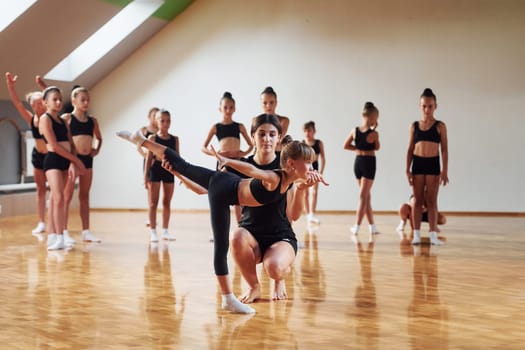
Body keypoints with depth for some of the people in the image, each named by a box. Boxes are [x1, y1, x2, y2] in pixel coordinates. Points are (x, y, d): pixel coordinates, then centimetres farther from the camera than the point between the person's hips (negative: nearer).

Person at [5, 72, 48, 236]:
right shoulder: (30, 118, -5)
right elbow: (17, 103, -10)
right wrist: (10, 86, -23)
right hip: (38, 155, 4)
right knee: (40, 189, 9)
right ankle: (41, 223, 15)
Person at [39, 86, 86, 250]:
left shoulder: (62, 120, 18)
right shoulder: (45, 119, -5)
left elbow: (70, 144, 11)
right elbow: (54, 145, -13)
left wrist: (72, 164, -5)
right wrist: (76, 160, -12)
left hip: (65, 161, 7)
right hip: (53, 160, -7)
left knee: (54, 200, 9)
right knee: (59, 198, -16)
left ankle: (52, 237, 11)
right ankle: (59, 238, -17)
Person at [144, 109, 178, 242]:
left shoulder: (174, 139, 5)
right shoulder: (152, 138, -3)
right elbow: (149, 158, -4)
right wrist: (146, 175, -7)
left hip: (169, 170, 3)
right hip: (155, 170, -3)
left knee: (167, 202, 10)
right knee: (153, 203, 2)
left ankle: (165, 231, 18)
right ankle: (153, 231, 6)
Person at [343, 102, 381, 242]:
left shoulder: (355, 130, 0)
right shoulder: (374, 133, -14)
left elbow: (346, 146, 3)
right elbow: (377, 147, 1)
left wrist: (358, 148, 7)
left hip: (358, 161, 5)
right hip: (369, 162, -5)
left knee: (366, 196, 14)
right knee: (363, 196, -1)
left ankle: (372, 227, 21)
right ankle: (357, 227, -5)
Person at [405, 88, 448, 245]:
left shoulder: (440, 126, 0)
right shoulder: (414, 126, 5)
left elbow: (444, 149, -1)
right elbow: (410, 149, 7)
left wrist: (445, 170, -8)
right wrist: (408, 169, 1)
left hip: (433, 164, -1)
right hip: (418, 164, 2)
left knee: (432, 201, 2)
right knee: (417, 200, 5)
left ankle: (433, 234, 5)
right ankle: (416, 234, 10)